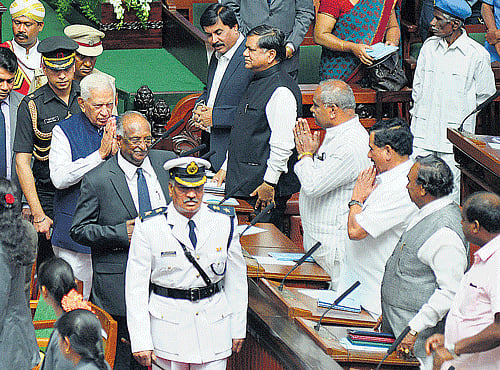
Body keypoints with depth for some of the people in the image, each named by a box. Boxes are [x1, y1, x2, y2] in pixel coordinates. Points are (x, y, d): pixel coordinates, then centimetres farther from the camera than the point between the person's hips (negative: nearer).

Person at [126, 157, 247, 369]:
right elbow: (136, 287, -6)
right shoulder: (148, 228, -8)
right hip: (168, 326, -2)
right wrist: (140, 341, -10)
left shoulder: (224, 222, 0)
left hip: (214, 326, 2)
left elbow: (237, 278, 9)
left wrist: (238, 328, 10)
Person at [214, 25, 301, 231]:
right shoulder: (256, 84, 16)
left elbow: (283, 145, -21)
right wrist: (226, 168, 22)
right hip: (241, 184, 10)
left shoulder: (281, 91, -16)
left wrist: (269, 184, -21)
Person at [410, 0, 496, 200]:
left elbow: (485, 94, 5)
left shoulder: (477, 54, -6)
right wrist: (420, 112, 11)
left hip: (456, 132, -3)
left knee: (451, 193, -2)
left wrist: (461, 112, 6)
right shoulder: (429, 46, 7)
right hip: (423, 133, 3)